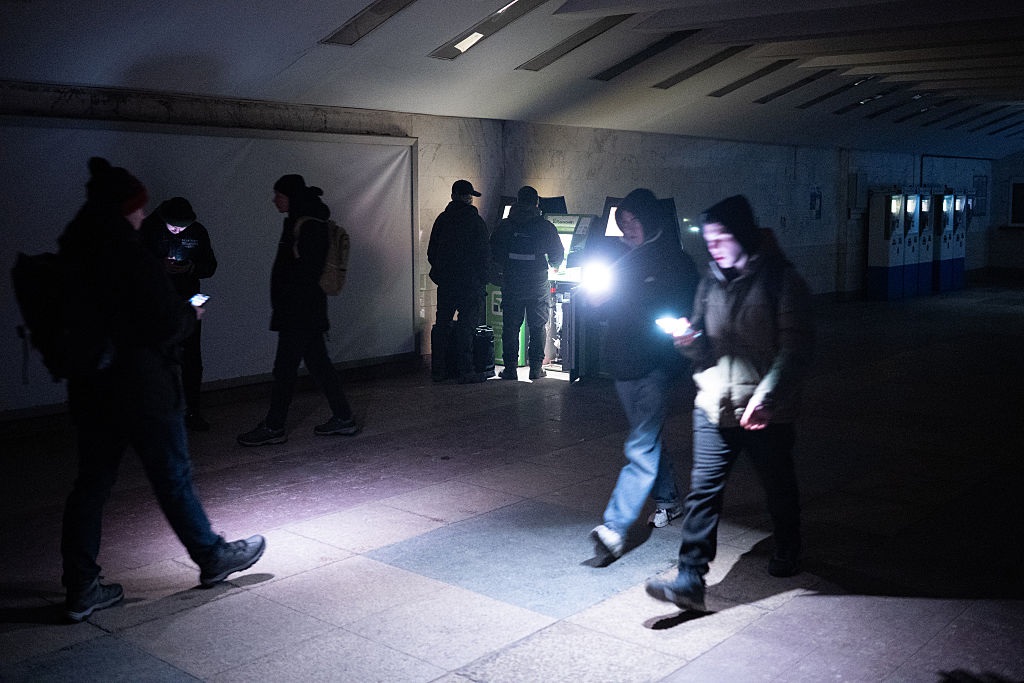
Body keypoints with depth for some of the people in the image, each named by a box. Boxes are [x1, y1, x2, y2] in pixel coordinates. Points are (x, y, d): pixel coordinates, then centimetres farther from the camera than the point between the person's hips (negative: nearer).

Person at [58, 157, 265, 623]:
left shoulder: (70, 256, 5)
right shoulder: (129, 257, -19)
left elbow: (73, 321, 14)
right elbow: (168, 324, -21)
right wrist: (191, 314, 2)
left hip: (89, 390, 7)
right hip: (142, 389, -7)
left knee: (91, 483, 12)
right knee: (173, 478, 7)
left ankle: (81, 589, 17)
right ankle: (212, 557, 25)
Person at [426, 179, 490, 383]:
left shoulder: (442, 219, 7)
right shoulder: (475, 221, -6)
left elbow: (431, 252, 10)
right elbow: (484, 254, -7)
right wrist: (482, 278, 4)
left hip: (445, 282, 5)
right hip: (470, 282, -4)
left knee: (442, 324, 10)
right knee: (467, 326, -2)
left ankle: (438, 370, 13)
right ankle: (465, 371, -2)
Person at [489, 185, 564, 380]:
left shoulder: (505, 225, 0)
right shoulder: (546, 227, -3)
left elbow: (493, 251, 5)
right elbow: (558, 254, 4)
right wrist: (553, 266, 27)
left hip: (511, 285, 1)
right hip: (538, 285, -1)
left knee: (510, 327, 7)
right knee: (537, 327, 9)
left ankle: (510, 368, 7)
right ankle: (536, 368, 10)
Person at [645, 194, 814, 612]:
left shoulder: (781, 279, -9)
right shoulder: (711, 282, 8)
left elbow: (796, 345, -15)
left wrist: (766, 395, -25)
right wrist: (691, 341, -10)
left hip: (766, 410, -4)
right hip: (714, 405, 4)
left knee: (779, 486, 17)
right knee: (703, 490, -5)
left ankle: (787, 553, 42)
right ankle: (690, 580, -3)